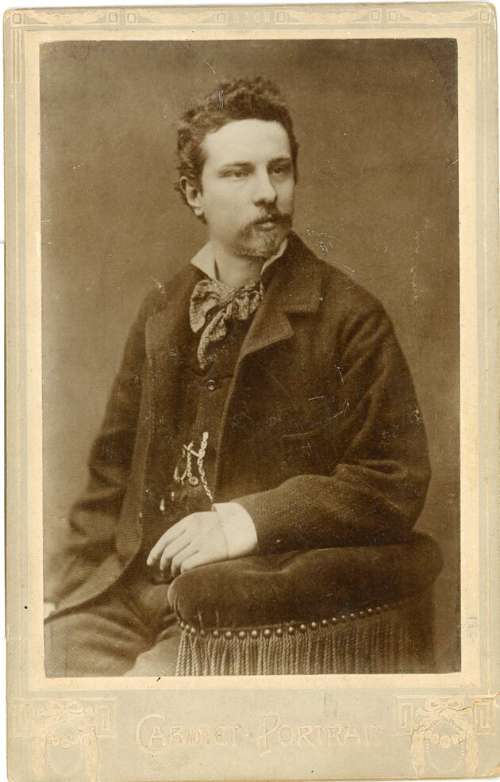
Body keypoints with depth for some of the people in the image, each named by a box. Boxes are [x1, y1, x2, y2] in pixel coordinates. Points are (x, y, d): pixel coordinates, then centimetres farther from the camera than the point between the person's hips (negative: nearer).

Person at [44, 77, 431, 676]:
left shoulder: (352, 321, -3)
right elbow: (114, 464, 16)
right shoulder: (162, 311, 13)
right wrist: (74, 592, 5)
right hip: (127, 583, 5)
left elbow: (396, 483, -6)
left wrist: (253, 520, -16)